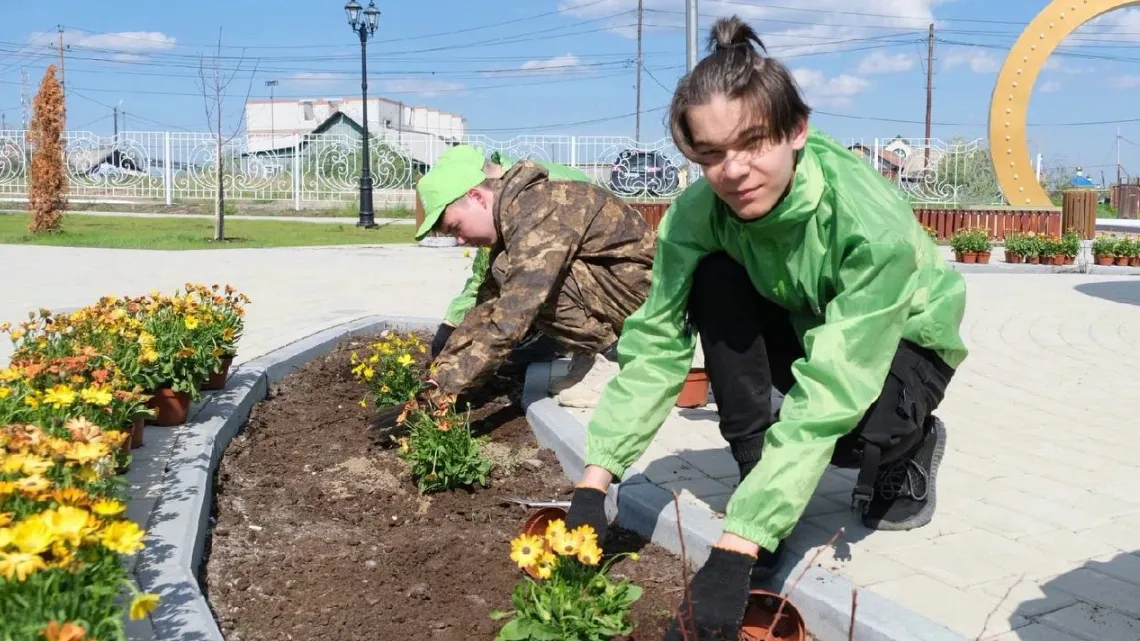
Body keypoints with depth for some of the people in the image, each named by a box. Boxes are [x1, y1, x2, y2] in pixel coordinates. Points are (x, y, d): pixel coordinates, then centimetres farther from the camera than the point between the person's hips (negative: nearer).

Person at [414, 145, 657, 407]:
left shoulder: (537, 211, -25)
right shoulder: (512, 219, 6)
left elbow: (513, 315, -30)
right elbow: (488, 301, 10)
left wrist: (452, 382, -25)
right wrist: (444, 368, 4)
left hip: (640, 285, -10)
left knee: (527, 285, -22)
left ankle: (612, 357, -9)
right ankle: (606, 346, 8)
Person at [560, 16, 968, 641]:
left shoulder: (874, 224, -37)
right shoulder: (698, 211, -24)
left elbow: (827, 399, -42)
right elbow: (654, 343, -24)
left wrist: (735, 550, -47)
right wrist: (594, 482, -34)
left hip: (902, 343, -3)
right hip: (806, 326, 4)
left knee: (849, 428, -36)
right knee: (715, 280, -26)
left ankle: (910, 444, 3)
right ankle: (758, 490, -13)